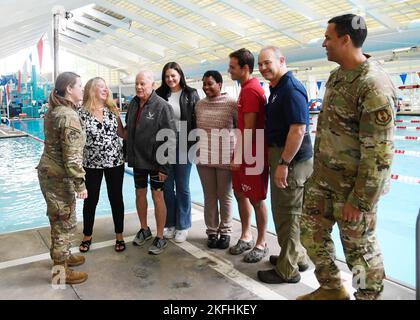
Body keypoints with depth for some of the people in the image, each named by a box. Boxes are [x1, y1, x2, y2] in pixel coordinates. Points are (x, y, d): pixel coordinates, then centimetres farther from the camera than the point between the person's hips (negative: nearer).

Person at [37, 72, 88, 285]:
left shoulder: (54, 110, 9)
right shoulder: (68, 116, -21)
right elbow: (72, 156, -24)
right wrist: (80, 183, -21)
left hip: (49, 171, 10)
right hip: (59, 176, -10)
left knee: (59, 220, 23)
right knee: (65, 222, 3)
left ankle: (62, 256, 40)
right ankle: (61, 271, 16)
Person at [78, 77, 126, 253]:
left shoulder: (113, 109, 2)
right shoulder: (82, 113, -5)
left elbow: (121, 133, 7)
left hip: (115, 162, 2)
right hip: (91, 164, -1)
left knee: (116, 198, 9)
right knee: (91, 200, 10)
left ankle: (119, 235, 23)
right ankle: (87, 236, 29)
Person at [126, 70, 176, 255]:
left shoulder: (162, 106, -13)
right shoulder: (133, 104, 6)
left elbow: (169, 138, -15)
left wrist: (164, 165, -18)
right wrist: (129, 153, 9)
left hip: (155, 161, -6)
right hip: (137, 159, 6)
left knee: (157, 196, 2)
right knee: (140, 193, 15)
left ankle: (160, 237, 14)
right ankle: (144, 229, 34)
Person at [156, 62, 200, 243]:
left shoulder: (191, 95, 1)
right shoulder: (160, 95, 5)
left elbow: (197, 121, 0)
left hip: (183, 147, -2)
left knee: (182, 188, 7)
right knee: (167, 187, 10)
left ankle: (183, 226, 20)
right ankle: (170, 224, 25)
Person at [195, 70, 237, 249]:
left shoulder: (232, 103, -7)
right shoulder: (199, 105, 6)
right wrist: (196, 151, 14)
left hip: (225, 158, -3)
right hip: (204, 158, 3)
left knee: (225, 196, 10)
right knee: (209, 197, 11)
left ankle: (225, 232, 25)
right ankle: (212, 231, 25)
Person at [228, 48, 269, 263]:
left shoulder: (250, 91, -17)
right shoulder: (247, 88, 13)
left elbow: (249, 129, -19)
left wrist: (239, 156, -15)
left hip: (252, 156, -10)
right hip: (243, 154, 10)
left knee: (256, 200, 2)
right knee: (240, 194, 16)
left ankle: (261, 244, 17)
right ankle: (246, 236, 31)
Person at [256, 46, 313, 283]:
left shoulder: (291, 89, -16)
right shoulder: (277, 88, 15)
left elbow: (298, 129, -24)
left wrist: (283, 164, -23)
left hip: (291, 159, -10)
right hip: (280, 155, 10)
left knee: (287, 213, 0)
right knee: (285, 210, 19)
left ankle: (287, 270, 14)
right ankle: (297, 257, 34)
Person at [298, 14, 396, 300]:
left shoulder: (374, 86, -21)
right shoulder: (337, 75, 8)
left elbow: (379, 152, -23)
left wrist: (360, 200, -21)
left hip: (352, 186, -9)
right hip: (323, 177, 9)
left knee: (359, 247, 7)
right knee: (311, 231, 16)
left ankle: (368, 296, 32)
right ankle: (331, 289, 36)